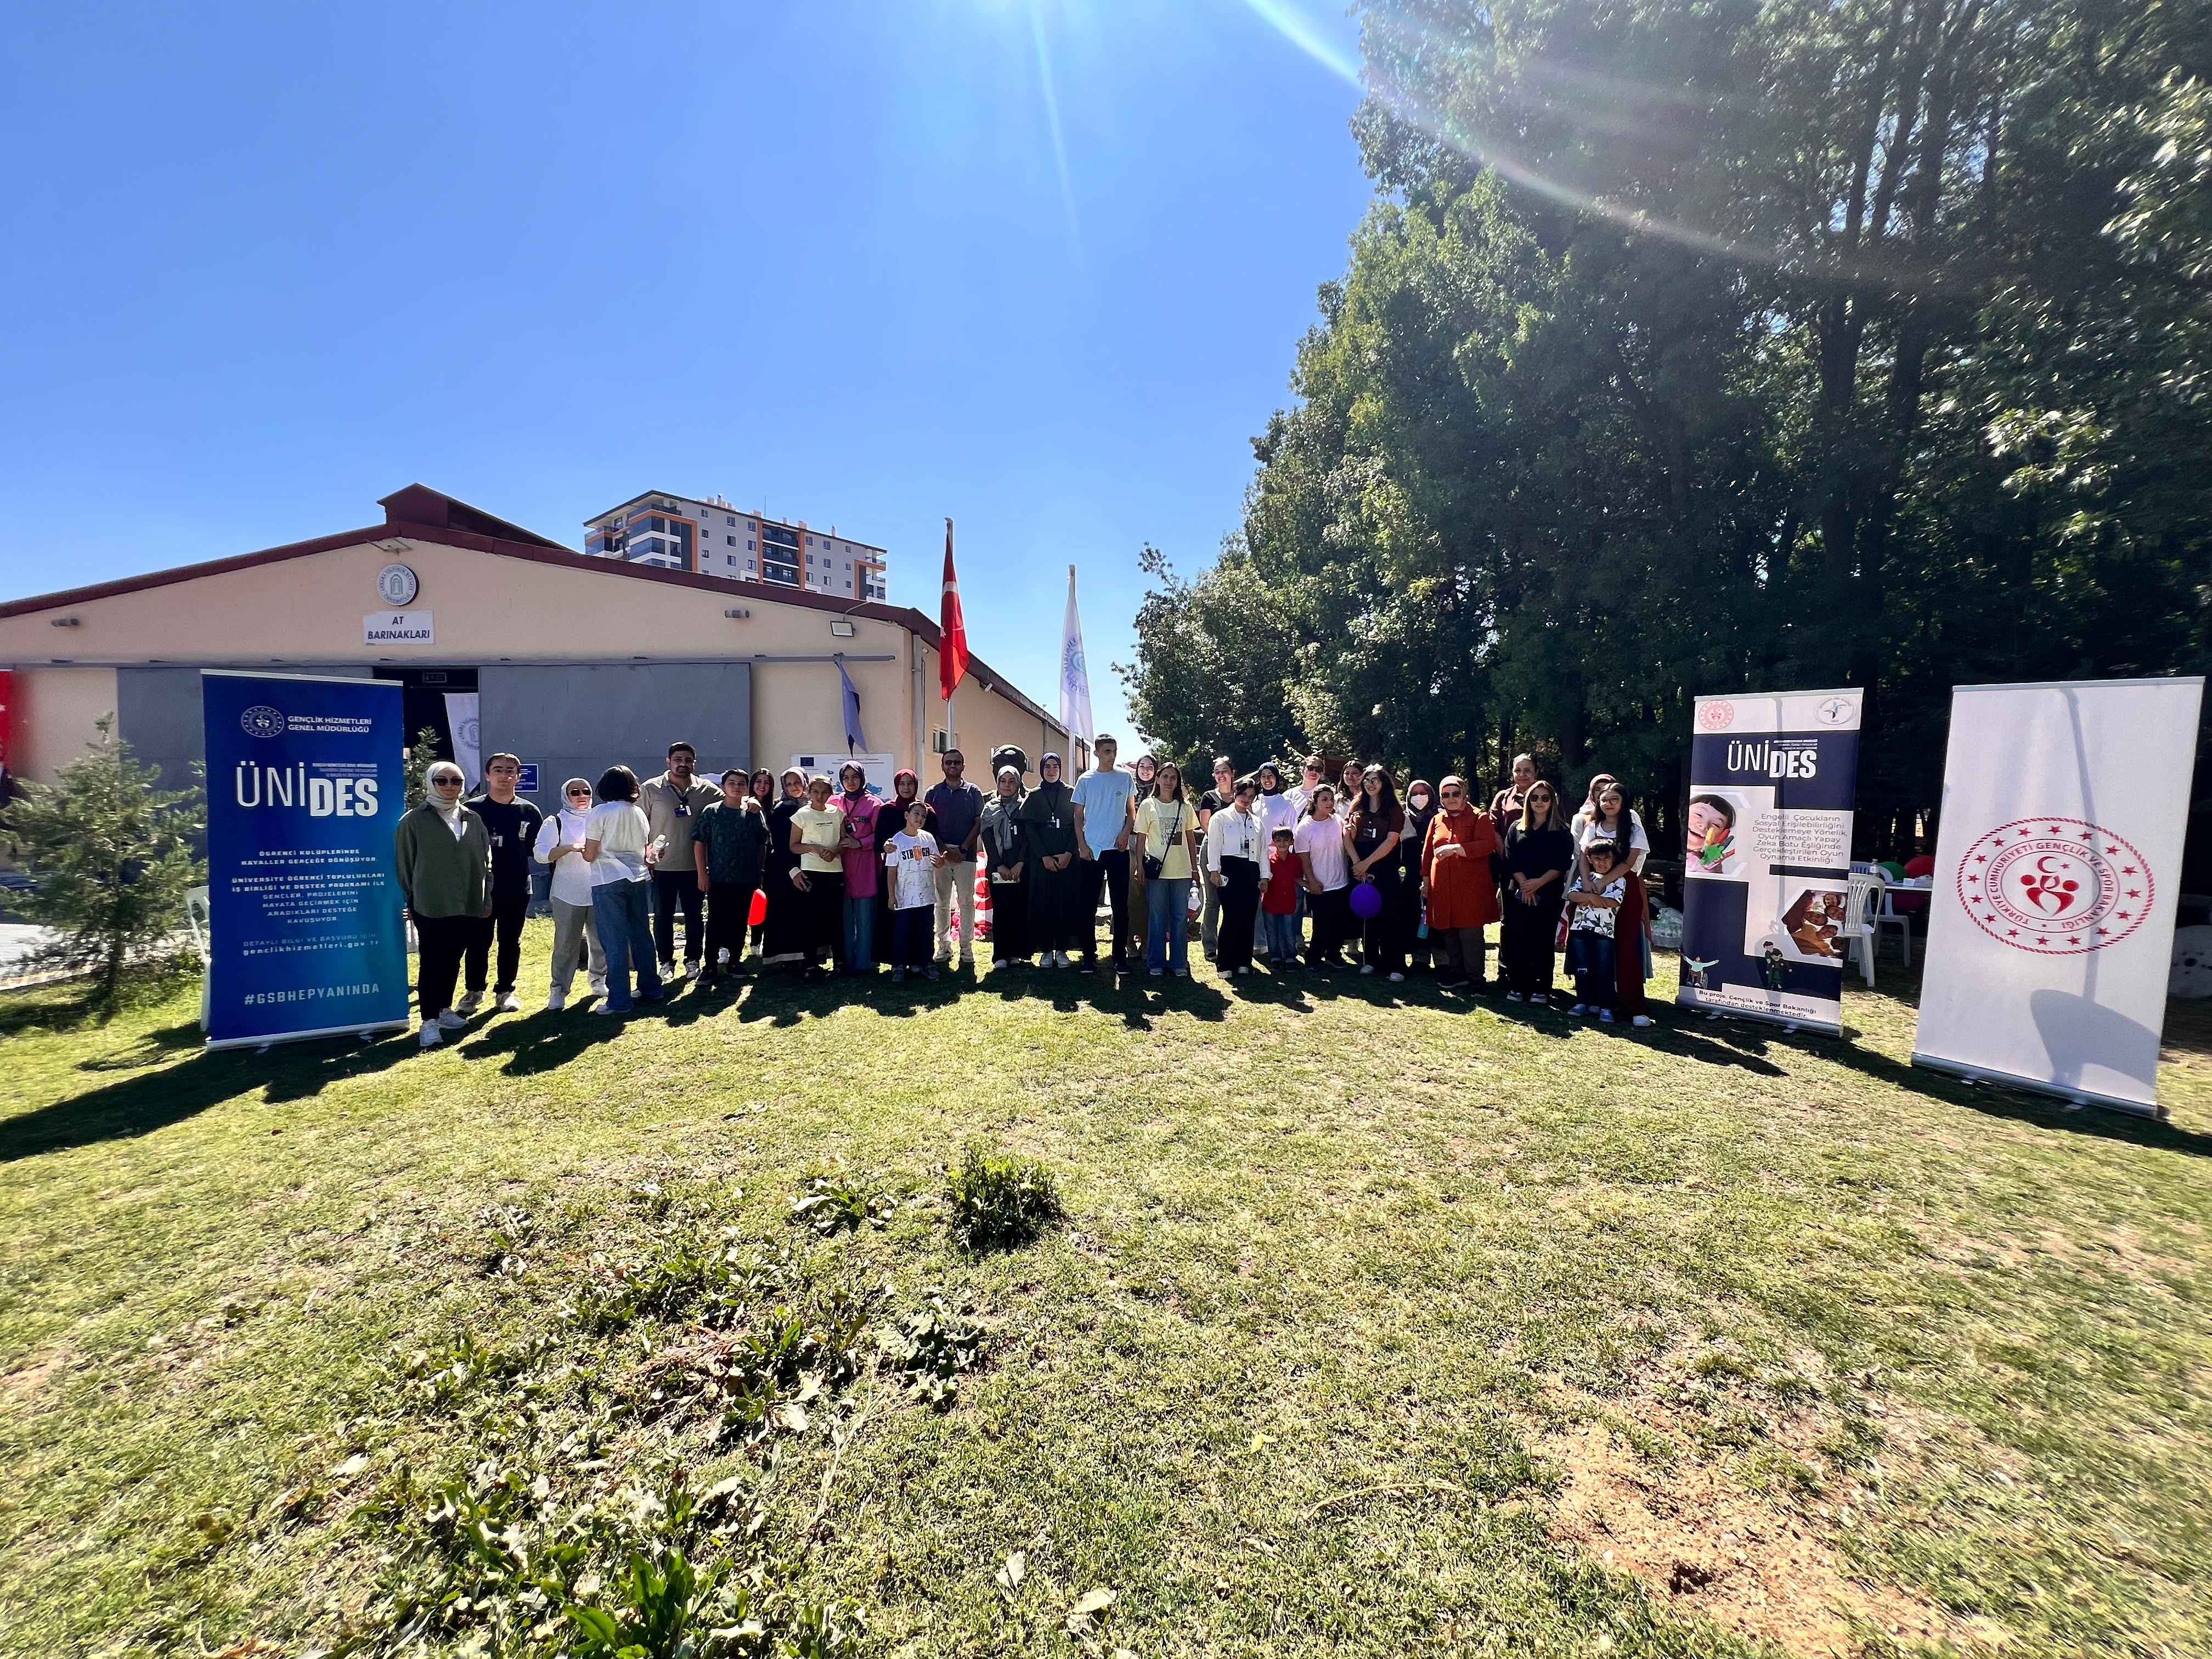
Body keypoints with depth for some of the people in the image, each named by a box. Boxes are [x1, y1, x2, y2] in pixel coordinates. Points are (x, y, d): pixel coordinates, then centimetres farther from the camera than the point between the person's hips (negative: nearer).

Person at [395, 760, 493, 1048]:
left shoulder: (473, 820, 9)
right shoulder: (414, 821, -3)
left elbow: (485, 862, 12)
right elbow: (405, 865, 1)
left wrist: (486, 897, 10)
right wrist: (410, 900, 3)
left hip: (468, 906, 4)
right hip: (430, 908, -4)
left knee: (452, 961, 14)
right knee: (431, 963, -2)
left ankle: (445, 1010, 27)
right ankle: (430, 1022, 3)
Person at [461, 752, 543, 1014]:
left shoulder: (529, 811, 3)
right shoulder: (473, 809, -3)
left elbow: (538, 848, 10)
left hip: (517, 890, 2)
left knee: (510, 943, 10)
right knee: (478, 943, 7)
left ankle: (505, 991, 22)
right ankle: (474, 991, 23)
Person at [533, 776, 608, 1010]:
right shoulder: (555, 822, 2)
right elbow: (541, 854, -8)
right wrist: (569, 848, -21)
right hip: (568, 895, -3)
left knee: (601, 941, 9)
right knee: (566, 944, 0)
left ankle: (598, 981, 24)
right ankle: (559, 990, 9)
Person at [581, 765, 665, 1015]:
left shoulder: (600, 813, -8)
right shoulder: (639, 813, 7)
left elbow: (589, 855, -7)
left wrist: (584, 850, 13)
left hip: (609, 883, -5)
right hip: (639, 879, 5)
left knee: (615, 942, -1)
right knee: (642, 935, 13)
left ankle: (619, 1001, 3)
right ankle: (650, 989, 22)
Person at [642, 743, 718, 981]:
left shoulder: (708, 790, 1)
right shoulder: (651, 789, -1)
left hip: (695, 866, 1)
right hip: (662, 866, -1)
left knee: (694, 915, 10)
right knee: (663, 916, 7)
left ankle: (693, 959, 23)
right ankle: (667, 962, 19)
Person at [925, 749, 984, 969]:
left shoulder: (973, 792, 6)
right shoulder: (933, 793, 11)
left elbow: (978, 824, 2)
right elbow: (929, 825, 7)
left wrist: (962, 849, -8)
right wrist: (943, 850, -6)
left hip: (966, 854, -1)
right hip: (940, 854, 2)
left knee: (966, 901, 1)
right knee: (942, 902, 4)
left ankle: (966, 948, 7)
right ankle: (944, 947, 12)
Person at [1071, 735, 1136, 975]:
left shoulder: (1126, 778, 5)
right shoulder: (1085, 780, 4)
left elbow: (1131, 811, 10)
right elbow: (1078, 817, 6)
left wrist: (1125, 832, -7)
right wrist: (1082, 845, -4)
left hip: (1118, 849, 0)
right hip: (1091, 850, 0)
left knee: (1120, 905, 3)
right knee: (1088, 906, 2)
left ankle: (1120, 956, 12)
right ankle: (1089, 956, 12)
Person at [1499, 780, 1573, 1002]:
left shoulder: (1561, 830, 5)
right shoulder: (1516, 828, 11)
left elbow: (1563, 864, -4)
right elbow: (1510, 860, 3)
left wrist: (1539, 883, -15)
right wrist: (1524, 884, -11)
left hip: (1548, 894, -2)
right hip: (1518, 893, 2)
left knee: (1543, 941, 0)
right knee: (1517, 940, -1)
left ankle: (1541, 989, 8)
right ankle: (1517, 986, 7)